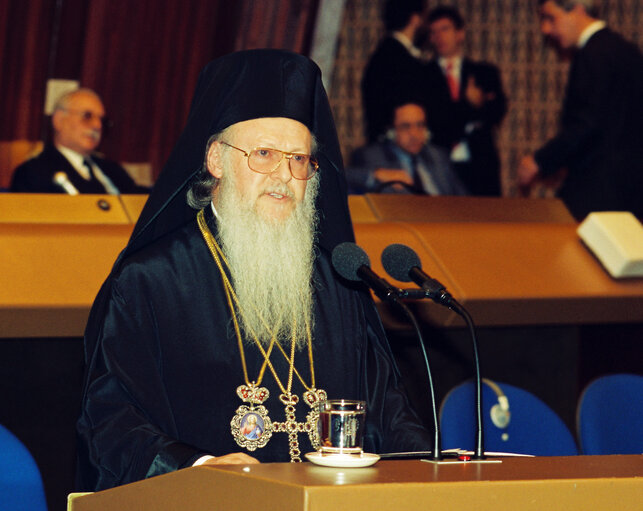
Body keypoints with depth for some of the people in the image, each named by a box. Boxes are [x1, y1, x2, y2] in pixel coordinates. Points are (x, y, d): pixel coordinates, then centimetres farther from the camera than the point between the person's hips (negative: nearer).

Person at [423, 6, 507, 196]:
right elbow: (433, 119, -2)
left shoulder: (486, 72, 16)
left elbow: (498, 110, 2)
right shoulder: (422, 75, 10)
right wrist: (469, 104, -2)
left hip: (480, 166, 2)